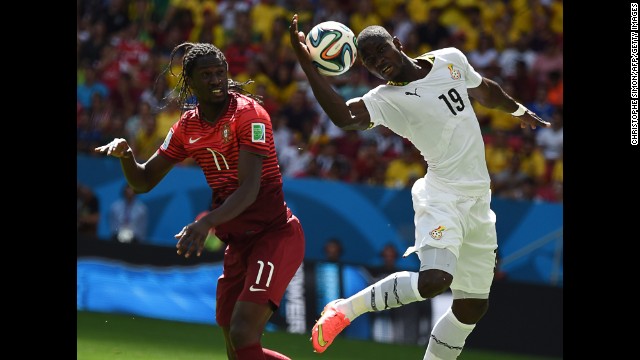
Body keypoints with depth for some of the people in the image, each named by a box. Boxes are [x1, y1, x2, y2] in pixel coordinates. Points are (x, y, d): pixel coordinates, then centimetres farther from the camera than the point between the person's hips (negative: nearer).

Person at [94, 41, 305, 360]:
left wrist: (207, 223, -41)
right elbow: (144, 181, 12)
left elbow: (249, 189, -26)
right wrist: (125, 155, -11)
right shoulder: (187, 126, 6)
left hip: (275, 234, -7)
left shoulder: (248, 113, -15)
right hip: (238, 242, 7)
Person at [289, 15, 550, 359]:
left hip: (479, 201, 6)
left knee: (472, 306, 7)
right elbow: (344, 117, -31)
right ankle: (345, 309, -14)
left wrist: (519, 110, 43)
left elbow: (485, 91, 28)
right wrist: (305, 63, -37)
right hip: (443, 198, -6)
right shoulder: (386, 99, -11)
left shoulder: (451, 60, 7)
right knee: (434, 279, -30)